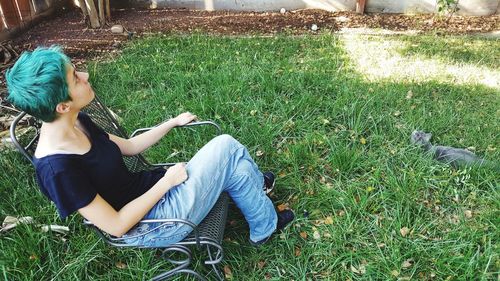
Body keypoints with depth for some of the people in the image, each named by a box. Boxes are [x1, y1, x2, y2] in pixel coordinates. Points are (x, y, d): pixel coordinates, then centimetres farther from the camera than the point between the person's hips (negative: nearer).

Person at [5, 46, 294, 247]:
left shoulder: (77, 123, -2)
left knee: (228, 148, 2)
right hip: (149, 223, -8)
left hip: (148, 191, 8)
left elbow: (127, 146, 12)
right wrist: (167, 182, -18)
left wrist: (173, 122, 8)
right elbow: (116, 226, -23)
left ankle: (254, 183, 34)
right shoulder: (58, 169, -28)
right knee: (227, 148, -10)